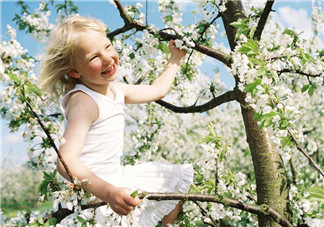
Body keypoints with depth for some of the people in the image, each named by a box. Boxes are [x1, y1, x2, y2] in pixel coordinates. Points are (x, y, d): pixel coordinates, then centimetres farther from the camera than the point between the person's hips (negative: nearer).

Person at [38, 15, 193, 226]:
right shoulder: (83, 101, -25)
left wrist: (175, 60, 30)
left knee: (182, 176, 19)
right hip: (93, 190, -10)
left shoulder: (116, 90, 5)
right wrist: (108, 192, -48)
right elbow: (66, 161, -36)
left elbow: (157, 90, 25)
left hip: (116, 176, 10)